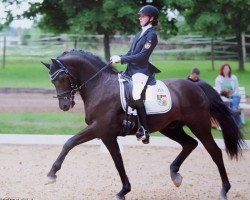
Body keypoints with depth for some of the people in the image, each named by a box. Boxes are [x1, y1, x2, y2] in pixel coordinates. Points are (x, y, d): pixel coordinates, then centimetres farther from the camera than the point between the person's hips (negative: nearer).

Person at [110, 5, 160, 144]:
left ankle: (144, 131, -24)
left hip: (142, 71, -10)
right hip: (131, 70, 10)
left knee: (136, 95, -29)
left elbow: (142, 56, -17)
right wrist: (118, 58, -3)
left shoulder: (151, 35, -8)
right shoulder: (140, 34, 18)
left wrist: (121, 59, -18)